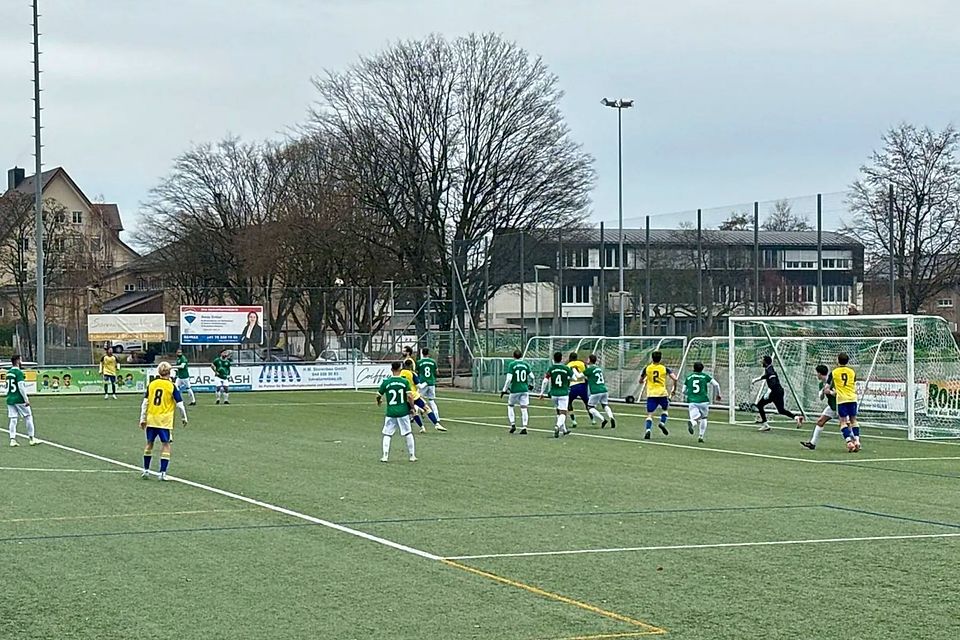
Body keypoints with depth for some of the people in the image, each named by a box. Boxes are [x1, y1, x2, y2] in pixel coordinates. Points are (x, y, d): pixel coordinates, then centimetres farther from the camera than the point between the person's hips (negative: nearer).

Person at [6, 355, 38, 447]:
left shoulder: (8, 372, 11)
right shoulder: (19, 372, -13)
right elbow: (21, 387, -18)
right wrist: (26, 399, -14)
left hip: (10, 399, 7)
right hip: (19, 399, -7)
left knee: (13, 419, 7)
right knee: (28, 417, 5)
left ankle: (12, 439, 0)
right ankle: (32, 438, 8)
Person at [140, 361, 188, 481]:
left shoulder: (151, 385, 4)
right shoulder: (172, 386, -4)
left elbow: (144, 403, 3)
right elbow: (180, 404, -3)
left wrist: (143, 419, 9)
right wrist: (184, 418, 11)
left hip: (151, 420, 3)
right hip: (165, 421, -3)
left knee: (149, 443, 16)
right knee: (165, 445, 2)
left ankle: (146, 470, 23)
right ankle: (162, 473, -4)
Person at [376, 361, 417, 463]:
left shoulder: (386, 382, -4)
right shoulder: (405, 381, -6)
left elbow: (378, 395, 4)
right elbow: (409, 397, -12)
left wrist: (379, 401, 26)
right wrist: (412, 407, 4)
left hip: (390, 412, 0)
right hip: (403, 412, 0)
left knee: (387, 434, 8)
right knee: (408, 434, 12)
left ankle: (385, 456, -1)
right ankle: (412, 455, 15)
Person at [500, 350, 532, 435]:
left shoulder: (511, 365, -7)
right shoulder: (526, 364, 2)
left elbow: (509, 379, -14)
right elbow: (532, 377, 4)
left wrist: (504, 390, -7)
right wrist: (530, 385, 24)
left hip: (514, 390, -2)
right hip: (525, 389, 2)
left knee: (510, 405, 18)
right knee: (524, 408, 3)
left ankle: (513, 424, 7)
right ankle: (524, 428, -3)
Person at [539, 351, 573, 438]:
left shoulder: (551, 369, -3)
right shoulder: (566, 368, -6)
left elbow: (545, 381, -7)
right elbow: (574, 378, 6)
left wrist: (542, 393, 2)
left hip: (554, 394, 3)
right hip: (564, 393, -3)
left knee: (558, 412, 19)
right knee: (563, 412, -5)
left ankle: (564, 429, 29)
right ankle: (558, 426, -30)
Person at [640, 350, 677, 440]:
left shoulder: (647, 368, 3)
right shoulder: (664, 369, 2)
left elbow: (641, 381, 12)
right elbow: (674, 379, -6)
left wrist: (645, 381, 35)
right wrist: (674, 389, 8)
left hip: (651, 394, 0)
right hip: (662, 393, 0)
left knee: (649, 414, 0)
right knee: (665, 409, 25)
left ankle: (648, 430, -19)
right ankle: (662, 423, 1)